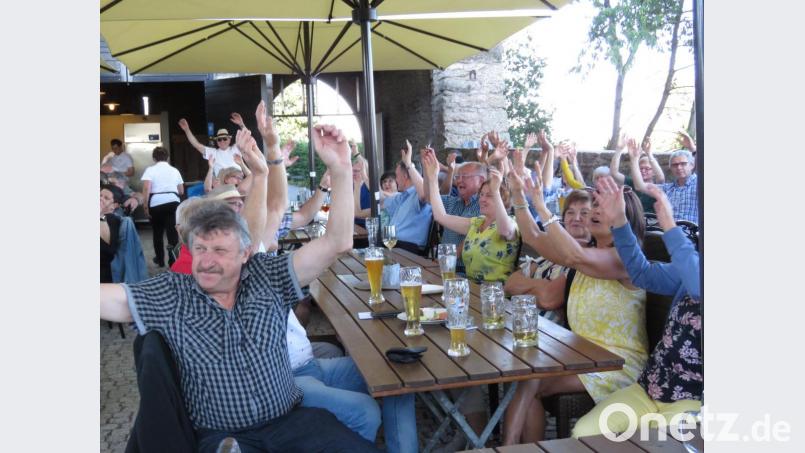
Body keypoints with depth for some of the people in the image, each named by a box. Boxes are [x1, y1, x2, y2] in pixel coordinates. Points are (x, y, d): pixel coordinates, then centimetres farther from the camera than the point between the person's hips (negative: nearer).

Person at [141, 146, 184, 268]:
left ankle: (160, 260, 26)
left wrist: (145, 205, -6)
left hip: (156, 203, -1)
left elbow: (146, 188, -9)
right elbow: (181, 191, 17)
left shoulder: (150, 170, 4)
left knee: (157, 232, 15)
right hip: (173, 202, 2)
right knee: (173, 232, 2)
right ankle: (173, 260, -5)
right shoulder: (174, 170, 16)